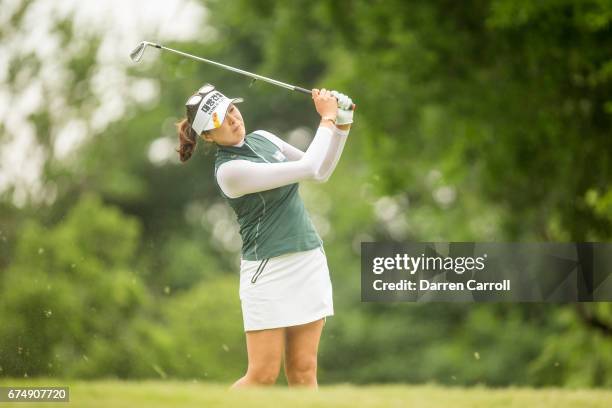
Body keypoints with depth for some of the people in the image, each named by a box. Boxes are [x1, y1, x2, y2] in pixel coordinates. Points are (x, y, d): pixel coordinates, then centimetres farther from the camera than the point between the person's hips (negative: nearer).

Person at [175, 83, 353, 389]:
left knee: (303, 372, 3)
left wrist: (342, 126, 2)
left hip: (309, 258, 7)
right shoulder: (229, 170, -17)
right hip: (270, 269, -7)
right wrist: (327, 118, -9)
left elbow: (319, 171, 16)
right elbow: (311, 170, -19)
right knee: (263, 375, -7)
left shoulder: (262, 138, 9)